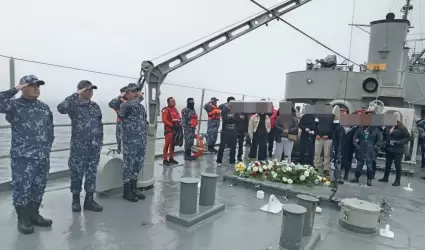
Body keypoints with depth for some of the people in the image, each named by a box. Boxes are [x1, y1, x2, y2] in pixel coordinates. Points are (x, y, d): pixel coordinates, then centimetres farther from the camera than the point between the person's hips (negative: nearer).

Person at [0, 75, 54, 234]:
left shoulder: (44, 107, 12)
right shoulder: (14, 105, -3)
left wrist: (47, 147, 10)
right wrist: (15, 90, -19)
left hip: (42, 157, 5)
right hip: (22, 157, -5)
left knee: (39, 187, 13)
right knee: (22, 188, 2)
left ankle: (34, 214, 28)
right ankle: (23, 219, 17)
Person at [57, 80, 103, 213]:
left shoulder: (95, 106, 11)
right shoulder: (74, 105, -5)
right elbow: (61, 108, -27)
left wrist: (100, 141, 11)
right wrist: (75, 95, -24)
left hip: (94, 146, 5)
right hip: (78, 146, -4)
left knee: (92, 173, 8)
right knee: (77, 173, 4)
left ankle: (89, 200, 18)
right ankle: (75, 199, 21)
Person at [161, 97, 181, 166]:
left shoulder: (175, 109, 16)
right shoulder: (166, 110, -9)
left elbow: (179, 117, 20)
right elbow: (164, 120, -17)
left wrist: (179, 123, 1)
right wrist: (171, 125, -20)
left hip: (175, 129, 8)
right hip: (169, 129, -8)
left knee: (173, 144, 13)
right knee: (167, 144, -7)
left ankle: (171, 158, 23)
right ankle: (165, 160, -2)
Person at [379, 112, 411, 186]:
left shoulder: (402, 128, -12)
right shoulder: (389, 126, 2)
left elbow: (408, 137, -12)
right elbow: (385, 135, 13)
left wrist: (399, 142, -20)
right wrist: (385, 143, -2)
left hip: (398, 150, -5)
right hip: (389, 149, 5)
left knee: (397, 165, 5)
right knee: (387, 164, 15)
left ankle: (397, 181, 16)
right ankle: (385, 178, 29)